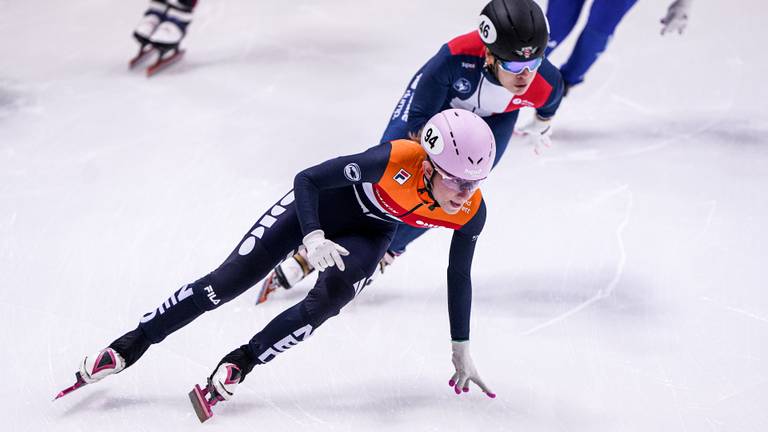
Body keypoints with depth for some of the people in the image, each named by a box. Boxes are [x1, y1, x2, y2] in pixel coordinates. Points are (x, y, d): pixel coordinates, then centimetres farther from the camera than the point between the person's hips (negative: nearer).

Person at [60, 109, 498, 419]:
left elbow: (459, 278, -7)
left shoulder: (471, 212, -26)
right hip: (324, 201, -3)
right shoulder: (394, 161, -39)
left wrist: (461, 350, 0)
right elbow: (307, 180, -29)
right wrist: (312, 237, -44)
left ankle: (240, 364, -3)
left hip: (369, 232, 3)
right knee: (229, 279, -5)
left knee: (326, 302, -24)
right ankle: (129, 347, 8)